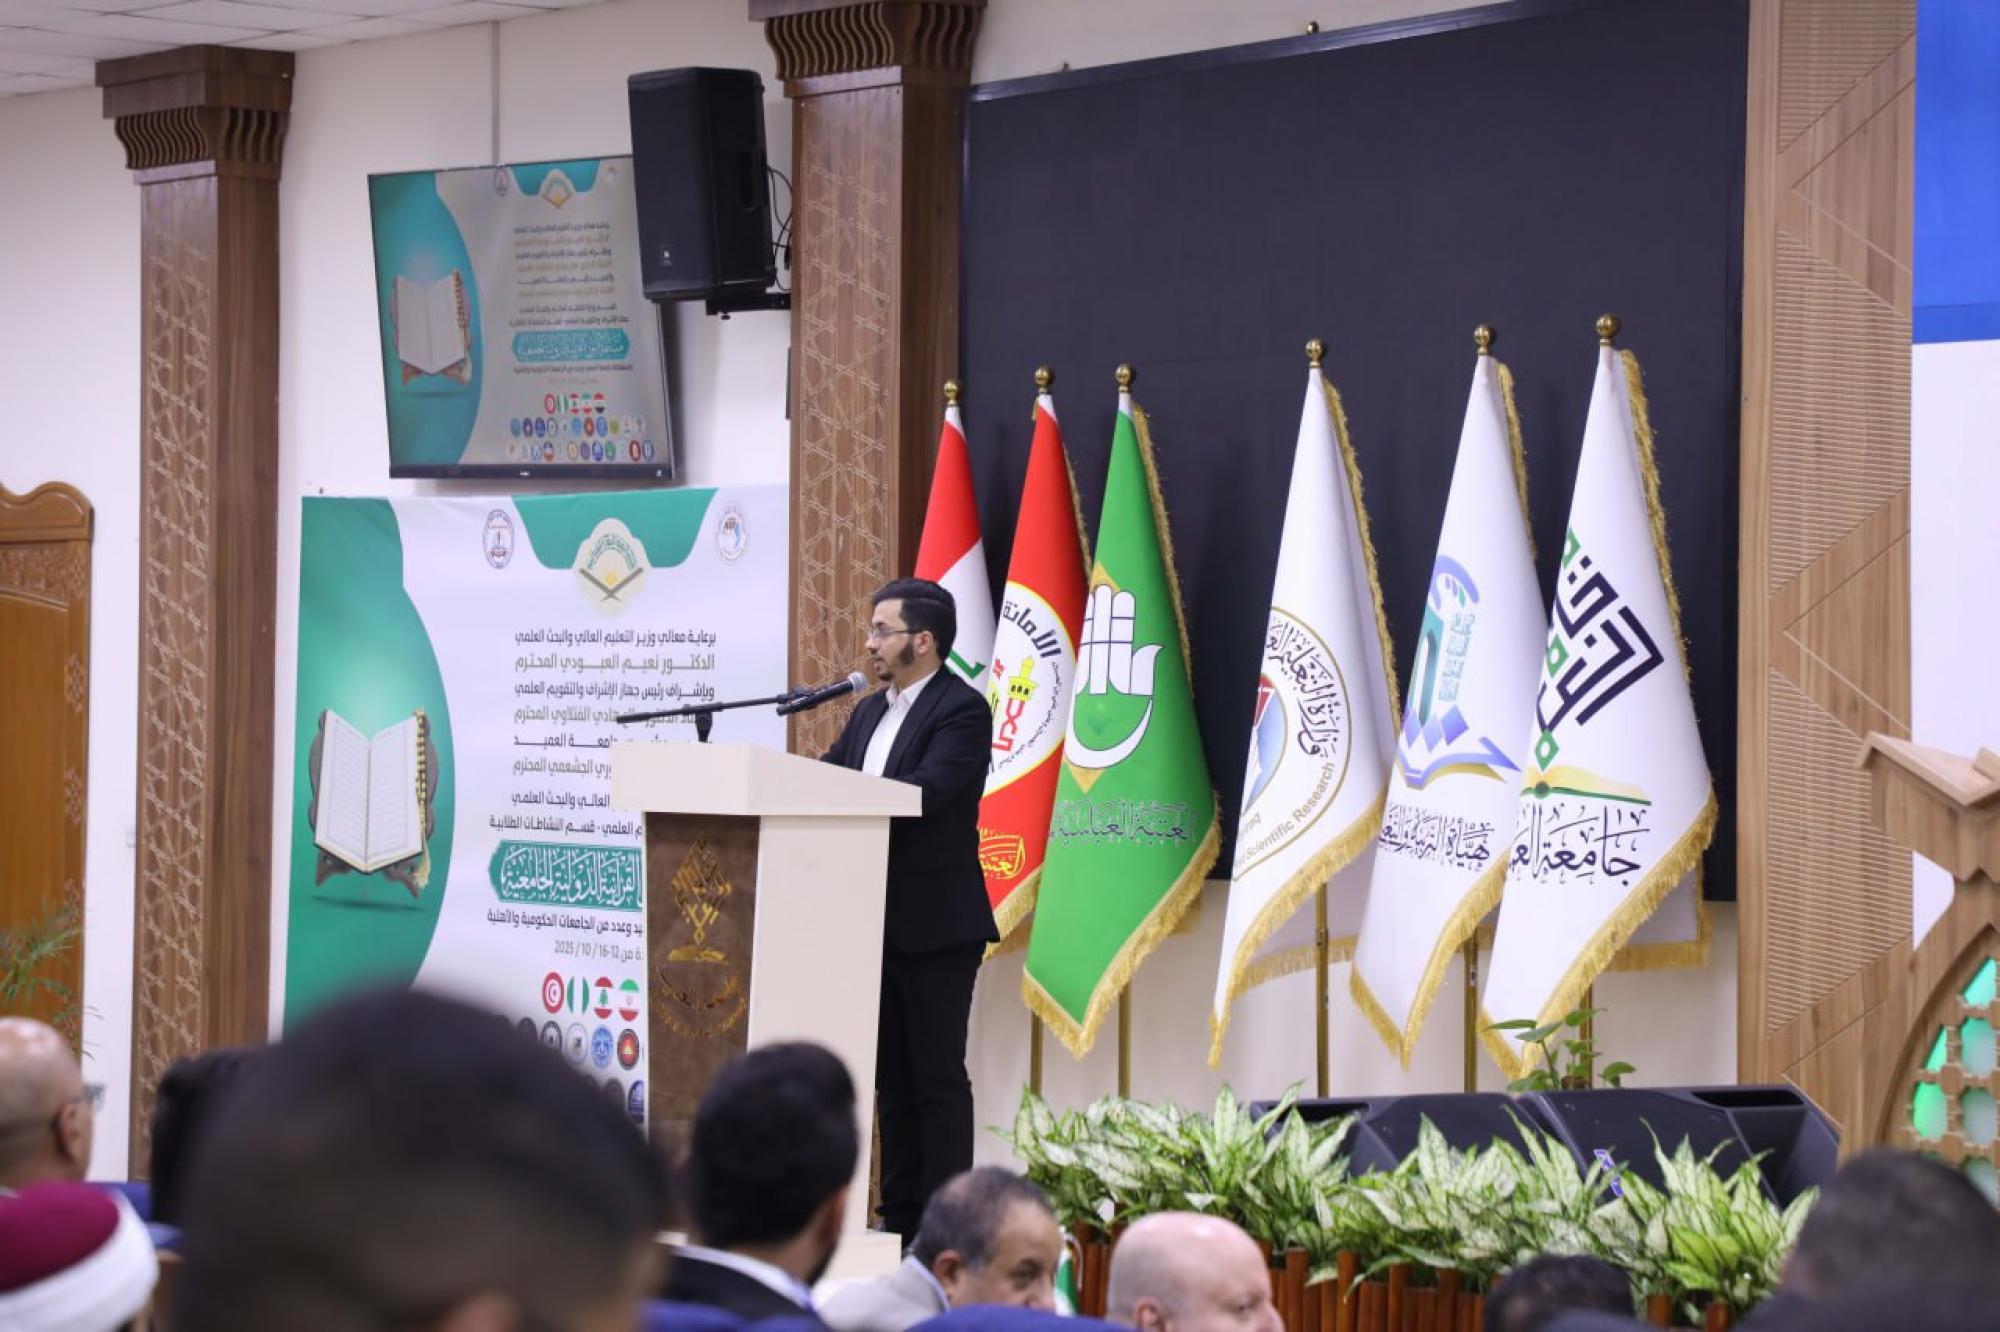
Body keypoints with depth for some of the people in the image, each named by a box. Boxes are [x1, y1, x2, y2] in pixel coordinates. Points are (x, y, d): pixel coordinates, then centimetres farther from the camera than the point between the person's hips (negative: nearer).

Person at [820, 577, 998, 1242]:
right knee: (892, 1079, 12)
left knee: (938, 1079, -5)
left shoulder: (961, 710, -11)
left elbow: (924, 791, -24)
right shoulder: (870, 712, 16)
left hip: (936, 926, -8)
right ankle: (900, 1218, 18)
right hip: (881, 924, 9)